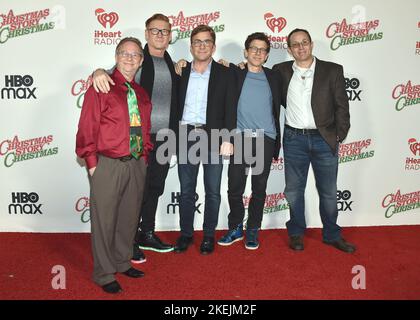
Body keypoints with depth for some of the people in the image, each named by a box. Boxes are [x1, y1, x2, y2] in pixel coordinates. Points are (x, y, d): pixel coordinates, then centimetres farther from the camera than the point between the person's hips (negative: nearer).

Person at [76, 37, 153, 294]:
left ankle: (123, 262, 34)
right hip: (108, 164, -6)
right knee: (104, 219, 3)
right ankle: (104, 274, 18)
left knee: (129, 216, 16)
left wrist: (144, 155, 9)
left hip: (137, 164, 6)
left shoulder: (142, 94, 14)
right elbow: (87, 128, -9)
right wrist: (92, 162, -12)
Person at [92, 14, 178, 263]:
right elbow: (116, 76, -12)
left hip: (164, 138, 6)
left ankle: (147, 234, 29)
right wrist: (99, 72, -32)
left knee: (155, 188, 14)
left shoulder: (173, 65, 15)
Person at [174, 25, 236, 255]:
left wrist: (227, 138, -9)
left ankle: (208, 235, 19)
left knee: (213, 191, 5)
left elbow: (230, 108, -1)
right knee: (186, 190, 8)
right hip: (185, 136, 2)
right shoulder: (181, 72, 10)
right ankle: (186, 233, 21)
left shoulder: (224, 74, 4)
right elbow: (175, 105, 8)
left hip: (212, 137, -1)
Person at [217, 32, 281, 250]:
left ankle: (253, 230, 20)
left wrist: (277, 142, 11)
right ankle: (235, 228, 18)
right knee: (235, 187, 0)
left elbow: (277, 108, 14)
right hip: (240, 137, -1)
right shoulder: (234, 74, 7)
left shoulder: (272, 77, 12)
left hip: (265, 139, 1)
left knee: (259, 188, 6)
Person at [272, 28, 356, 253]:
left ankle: (332, 235, 27)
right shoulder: (281, 71, 4)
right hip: (294, 139, 1)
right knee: (293, 190, 9)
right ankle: (296, 233, 27)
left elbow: (341, 106, 1)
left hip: (324, 139, -1)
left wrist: (340, 136, -3)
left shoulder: (332, 70, 1)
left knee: (328, 192, 9)